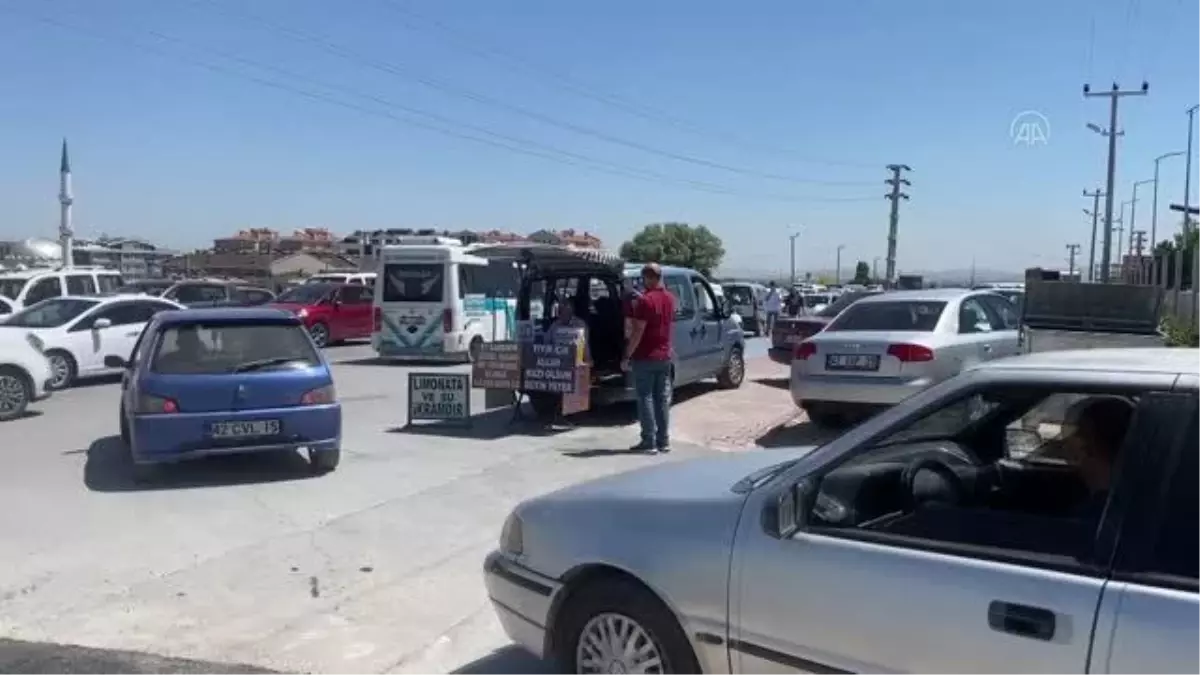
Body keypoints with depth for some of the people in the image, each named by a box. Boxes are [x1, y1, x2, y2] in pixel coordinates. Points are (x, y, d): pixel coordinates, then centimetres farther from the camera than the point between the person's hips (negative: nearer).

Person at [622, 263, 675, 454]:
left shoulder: (645, 300, -16)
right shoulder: (669, 298, 8)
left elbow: (638, 331, -20)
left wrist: (627, 356, -15)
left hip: (645, 357, -7)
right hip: (664, 356, 7)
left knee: (645, 398, -1)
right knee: (663, 399, 10)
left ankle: (649, 442, -1)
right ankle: (663, 441, 14)